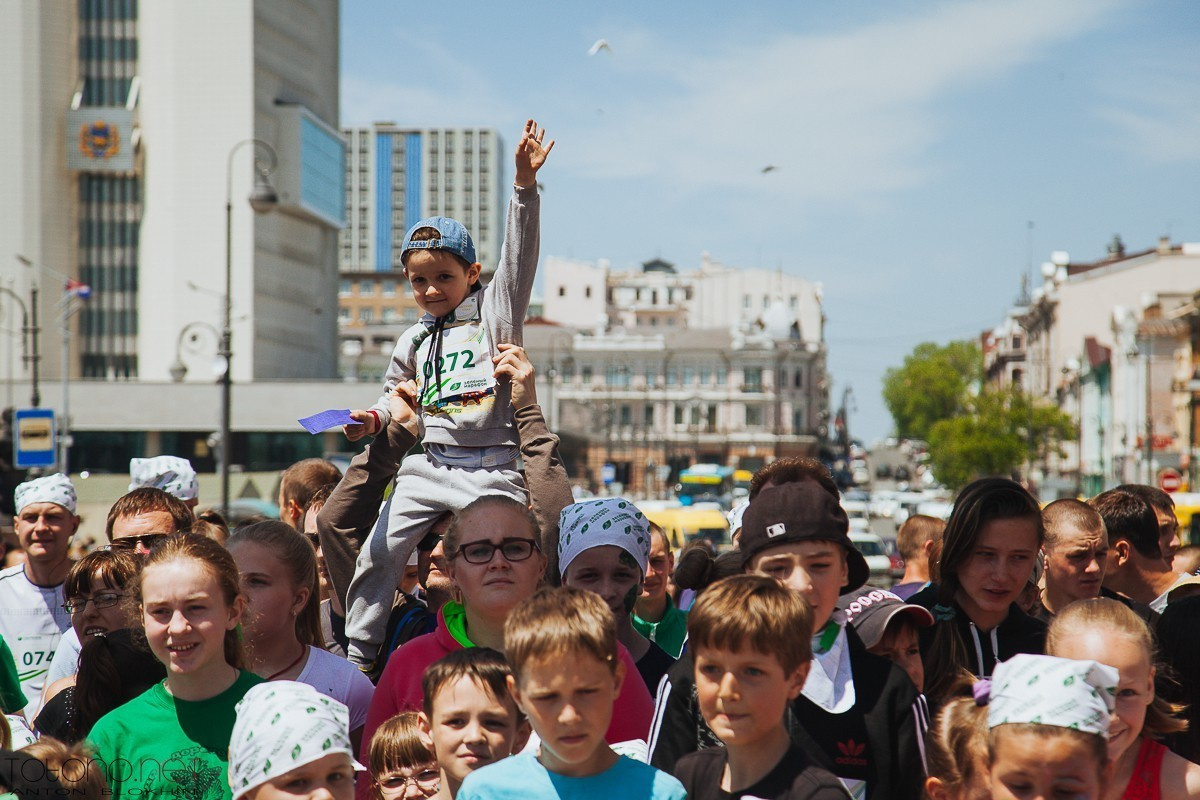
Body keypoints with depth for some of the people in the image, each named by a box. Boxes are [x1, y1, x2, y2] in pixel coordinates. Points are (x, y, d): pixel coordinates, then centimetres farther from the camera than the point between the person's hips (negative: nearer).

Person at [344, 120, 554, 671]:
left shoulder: (496, 312, 3)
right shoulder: (414, 340, 16)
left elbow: (518, 257, -10)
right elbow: (398, 393, 30)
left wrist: (524, 184, -21)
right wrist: (376, 418, 7)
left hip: (493, 465, -4)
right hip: (429, 464, 4)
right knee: (378, 556, -3)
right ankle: (357, 658, 8)